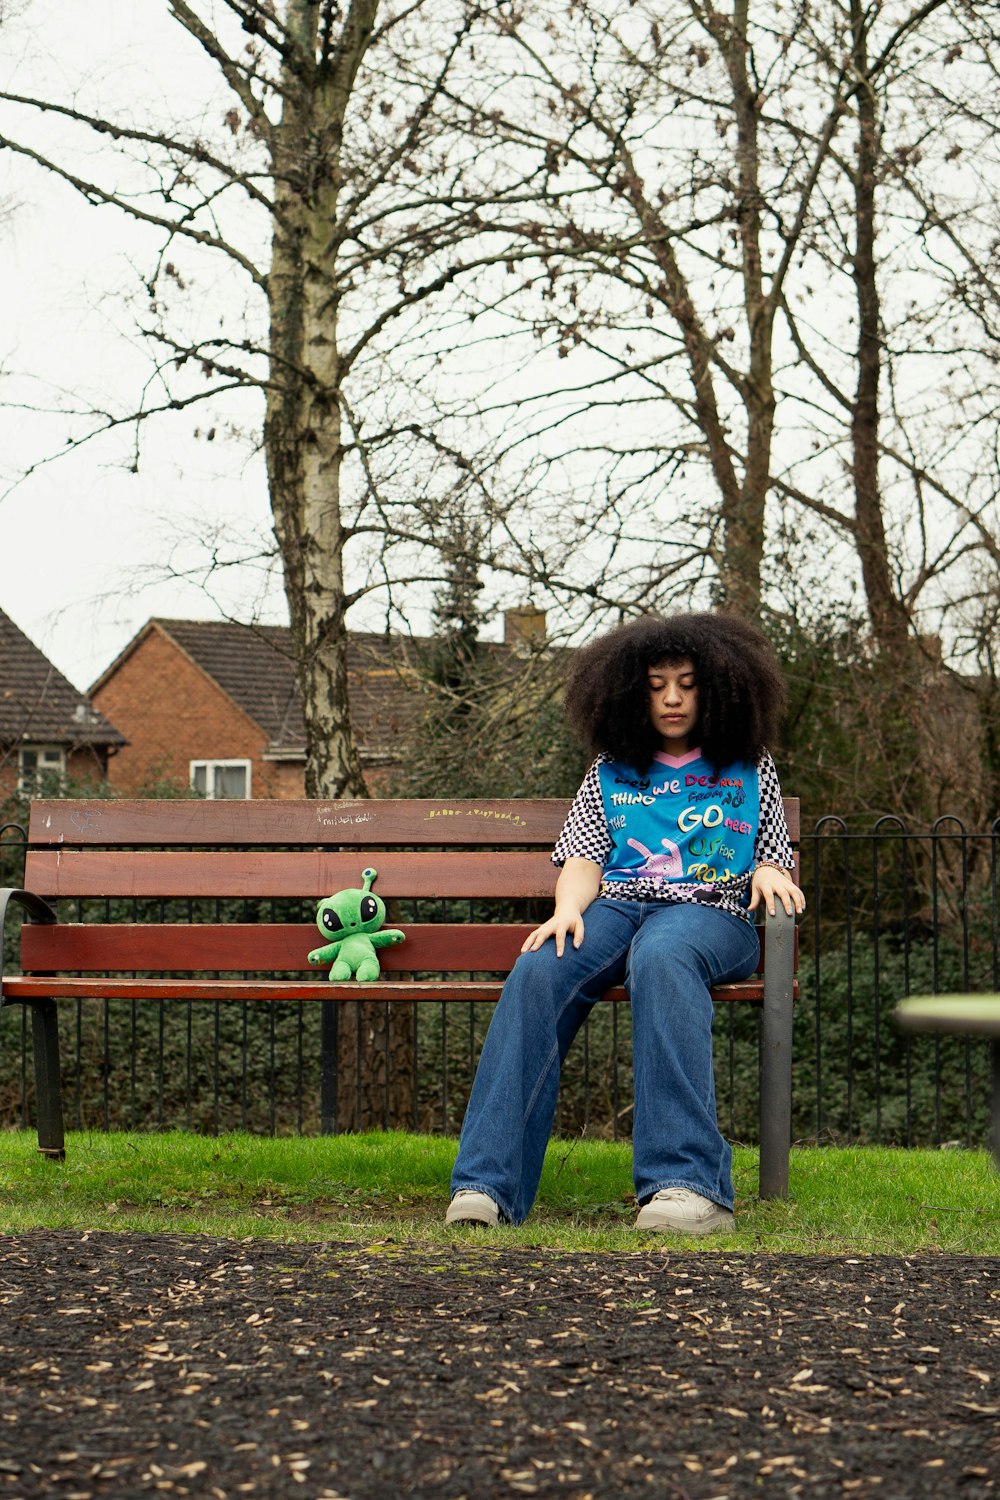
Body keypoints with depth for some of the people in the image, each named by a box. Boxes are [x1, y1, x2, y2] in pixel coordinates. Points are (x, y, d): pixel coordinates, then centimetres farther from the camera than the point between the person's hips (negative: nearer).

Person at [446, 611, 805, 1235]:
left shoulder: (750, 768, 21)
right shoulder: (610, 772, 23)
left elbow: (775, 857, 21)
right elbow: (585, 858, 12)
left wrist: (767, 871, -4)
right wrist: (568, 909, -10)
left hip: (709, 910, -2)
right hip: (616, 904, 2)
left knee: (661, 958, -42)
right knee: (538, 972, -34)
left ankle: (688, 1182, -53)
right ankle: (487, 1185, -41)